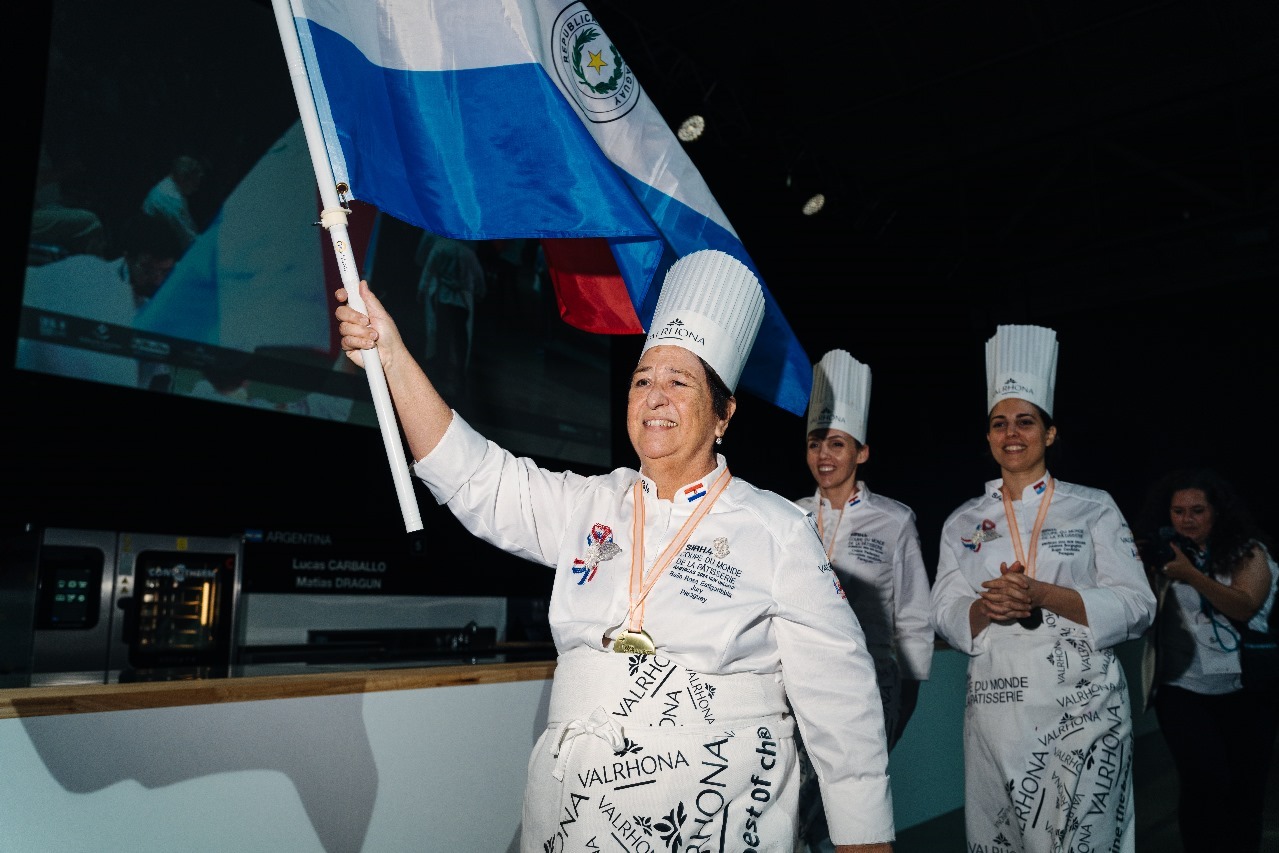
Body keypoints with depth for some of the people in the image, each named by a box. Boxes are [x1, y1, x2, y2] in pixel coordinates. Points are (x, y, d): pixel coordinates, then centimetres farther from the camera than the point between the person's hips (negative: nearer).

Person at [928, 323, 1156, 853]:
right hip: (995, 708, 2)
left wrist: (1040, 594, -19)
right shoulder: (965, 523, 9)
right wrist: (988, 606, -18)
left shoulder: (1093, 508, 2)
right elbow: (945, 616, 5)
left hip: (1083, 708, -2)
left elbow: (1135, 608, -5)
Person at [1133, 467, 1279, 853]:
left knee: (1245, 786, 7)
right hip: (1181, 689, 0)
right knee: (1206, 778, -16)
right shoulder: (1163, 552, 5)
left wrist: (1192, 574, -22)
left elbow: (1244, 607, -12)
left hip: (1245, 689, 1)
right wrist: (1146, 570, -13)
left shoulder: (1248, 551, 2)